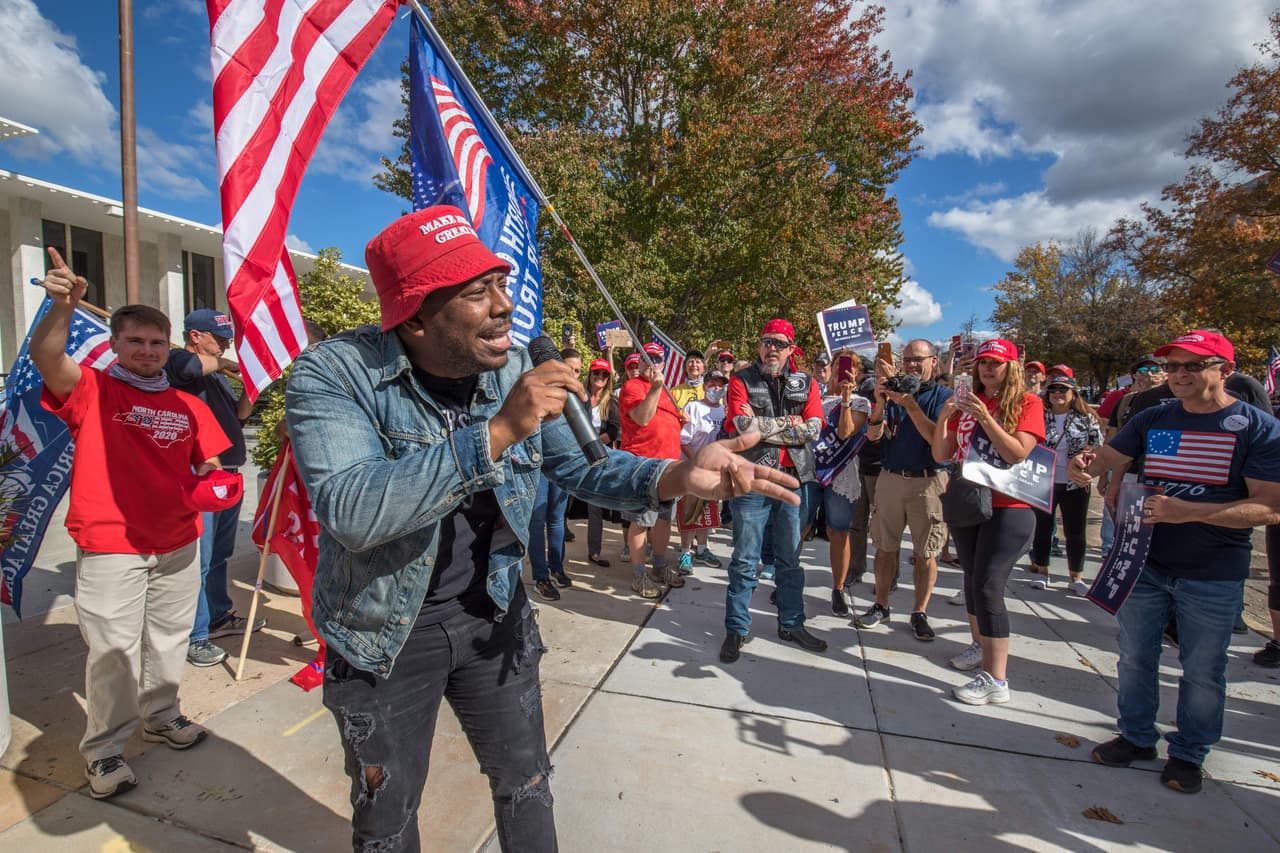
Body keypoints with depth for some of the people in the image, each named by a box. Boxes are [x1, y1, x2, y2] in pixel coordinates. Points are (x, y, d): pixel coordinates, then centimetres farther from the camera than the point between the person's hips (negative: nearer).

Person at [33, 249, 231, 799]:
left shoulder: (187, 405, 8)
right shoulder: (92, 390, -3)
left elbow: (207, 465, 13)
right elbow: (45, 357, -23)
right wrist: (63, 305, -39)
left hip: (178, 544, 4)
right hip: (109, 546, -4)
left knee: (169, 640, 17)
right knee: (113, 650, 2)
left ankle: (160, 716, 36)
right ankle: (103, 749, 19)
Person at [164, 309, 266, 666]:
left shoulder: (215, 374, 20)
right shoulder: (177, 362, -6)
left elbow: (238, 415, 21)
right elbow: (188, 366, -30)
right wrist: (226, 363, -13)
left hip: (227, 475, 9)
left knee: (219, 555, 19)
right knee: (199, 560, -3)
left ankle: (219, 617, 33)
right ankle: (194, 637, 7)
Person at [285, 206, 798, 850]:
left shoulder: (516, 370, -9)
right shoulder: (333, 374, -22)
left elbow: (582, 465, -5)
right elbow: (351, 512, -35)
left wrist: (678, 477, -24)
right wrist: (497, 433, -40)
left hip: (492, 616, 3)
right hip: (385, 634, -2)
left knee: (526, 785, 21)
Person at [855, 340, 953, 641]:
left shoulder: (944, 396, -1)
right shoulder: (894, 391, 7)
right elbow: (873, 435, -3)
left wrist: (909, 404, -22)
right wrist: (881, 403, -20)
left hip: (929, 481, -2)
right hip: (890, 478, 3)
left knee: (925, 552, 4)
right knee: (885, 546, 9)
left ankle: (919, 613, 18)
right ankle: (880, 605, 21)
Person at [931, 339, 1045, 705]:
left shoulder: (1027, 403, -4)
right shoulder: (968, 402, 7)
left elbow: (1018, 454, -16)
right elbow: (941, 455, 3)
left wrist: (985, 418, -24)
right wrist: (944, 417, -11)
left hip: (1007, 508, -5)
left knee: (987, 588, -10)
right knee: (972, 580, 16)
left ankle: (996, 679, -3)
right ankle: (980, 646, 35)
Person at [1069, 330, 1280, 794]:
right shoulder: (1152, 419, 3)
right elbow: (1106, 459, 3)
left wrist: (1190, 512, -29)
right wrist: (1084, 465, -22)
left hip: (1214, 576, -3)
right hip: (1145, 564, 3)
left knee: (1202, 671, 12)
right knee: (1135, 656, 14)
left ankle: (1189, 752, 32)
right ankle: (1137, 736, 33)